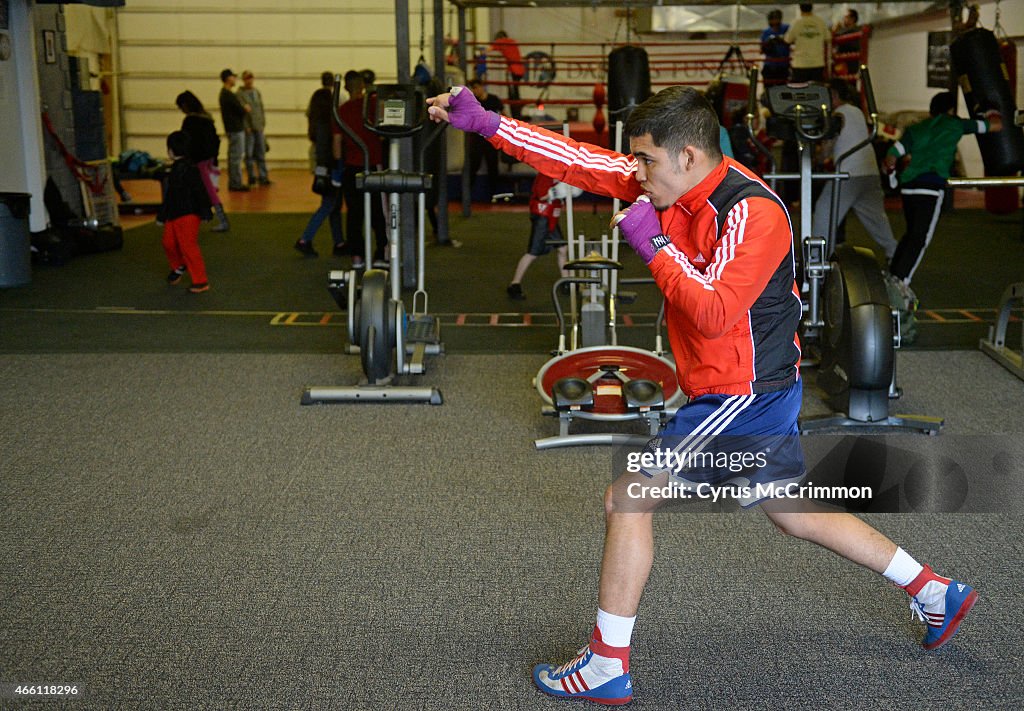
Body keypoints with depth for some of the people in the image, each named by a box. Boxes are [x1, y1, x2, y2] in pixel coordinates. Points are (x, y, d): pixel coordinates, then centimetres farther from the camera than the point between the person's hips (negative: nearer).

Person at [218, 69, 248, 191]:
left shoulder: (224, 93, 15)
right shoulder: (229, 95, -18)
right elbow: (241, 111, -18)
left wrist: (243, 109, 1)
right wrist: (246, 109, 2)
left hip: (232, 128, 11)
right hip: (236, 129, -11)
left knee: (234, 156, 14)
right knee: (236, 156, -7)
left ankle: (234, 182, 20)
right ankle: (236, 183, -5)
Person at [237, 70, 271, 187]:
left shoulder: (257, 92, 13)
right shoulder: (240, 93, -4)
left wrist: (263, 124, 7)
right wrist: (246, 127, -14)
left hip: (259, 128, 5)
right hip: (248, 128, -5)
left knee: (261, 154, 6)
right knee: (249, 155, -1)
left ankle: (263, 177, 10)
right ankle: (252, 177, 4)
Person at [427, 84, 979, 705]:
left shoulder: (753, 212, -23)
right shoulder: (670, 181, 1)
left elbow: (713, 314, -31)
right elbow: (578, 161, 0)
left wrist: (653, 245, -24)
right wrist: (485, 122, -4)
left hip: (746, 394, -10)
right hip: (757, 391, 10)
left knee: (628, 499, -8)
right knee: (793, 515, 21)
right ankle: (937, 593, 34)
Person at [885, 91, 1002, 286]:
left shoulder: (915, 129, 17)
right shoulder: (955, 124, 10)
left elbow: (891, 156, 6)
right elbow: (997, 126, 20)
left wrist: (890, 168, 28)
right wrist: (993, 116, 42)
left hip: (908, 186, 5)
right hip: (931, 188, -5)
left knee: (911, 233, 21)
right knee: (920, 238, -4)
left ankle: (891, 275, 22)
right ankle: (900, 282, -12)